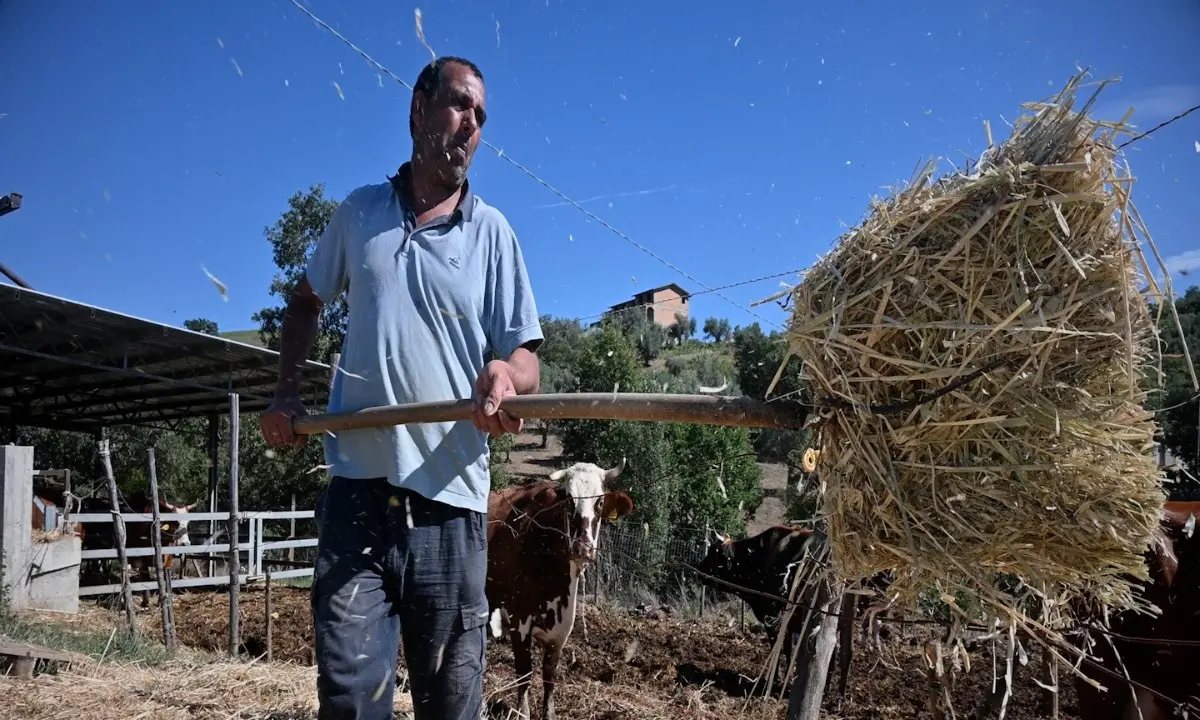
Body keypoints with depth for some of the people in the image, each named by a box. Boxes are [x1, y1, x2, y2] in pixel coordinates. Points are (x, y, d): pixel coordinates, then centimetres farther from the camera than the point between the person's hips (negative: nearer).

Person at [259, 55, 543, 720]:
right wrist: (287, 392, 11)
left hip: (451, 498, 0)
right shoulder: (358, 213, 10)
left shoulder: (491, 232, 5)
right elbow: (305, 301, 25)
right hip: (358, 491, 1)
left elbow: (525, 360, 2)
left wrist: (505, 376, -22)